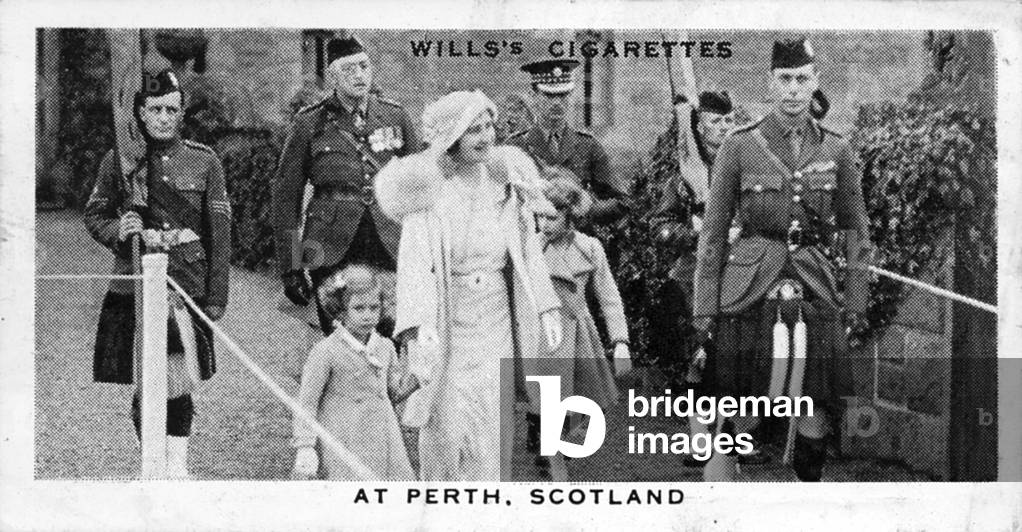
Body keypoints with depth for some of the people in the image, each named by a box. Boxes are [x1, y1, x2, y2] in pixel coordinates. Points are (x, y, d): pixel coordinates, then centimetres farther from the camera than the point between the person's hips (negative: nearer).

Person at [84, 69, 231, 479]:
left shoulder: (204, 161, 5)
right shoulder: (119, 160, 5)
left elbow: (220, 234, 5)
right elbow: (93, 215, 14)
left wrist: (217, 298, 0)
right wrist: (119, 229, -9)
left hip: (189, 286, 0)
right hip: (134, 287, 0)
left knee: (178, 385, -2)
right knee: (145, 386, 1)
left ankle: (178, 468, 7)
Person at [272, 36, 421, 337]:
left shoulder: (396, 117, 9)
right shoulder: (310, 124, 2)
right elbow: (286, 196, 5)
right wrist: (290, 267, 0)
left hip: (390, 245, 1)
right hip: (333, 250, -1)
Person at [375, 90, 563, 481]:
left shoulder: (506, 180, 6)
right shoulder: (427, 187, -9)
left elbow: (529, 251, 11)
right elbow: (415, 260, -16)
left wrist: (547, 309, 5)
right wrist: (421, 325, -27)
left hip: (496, 321, 4)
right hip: (446, 321, -4)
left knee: (493, 431, 3)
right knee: (447, 427, 0)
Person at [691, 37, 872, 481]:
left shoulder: (836, 151, 8)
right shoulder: (739, 147, 2)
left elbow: (857, 232, 15)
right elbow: (712, 233, 4)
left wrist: (855, 303, 8)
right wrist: (705, 307, -1)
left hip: (813, 290, 2)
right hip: (747, 291, -2)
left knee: (816, 412, 2)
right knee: (730, 416, -3)